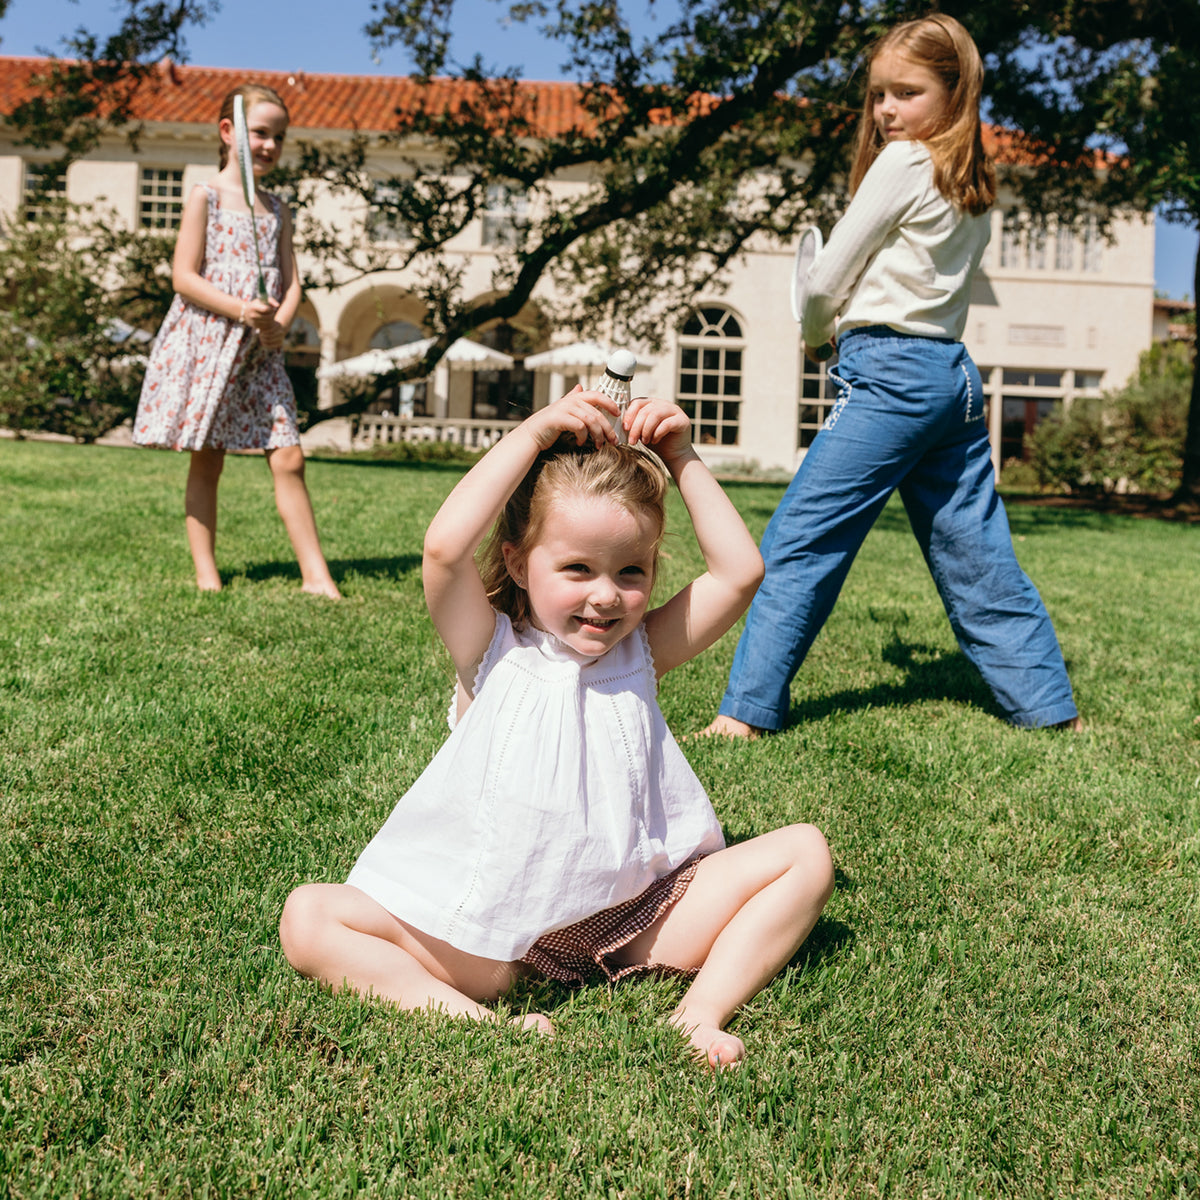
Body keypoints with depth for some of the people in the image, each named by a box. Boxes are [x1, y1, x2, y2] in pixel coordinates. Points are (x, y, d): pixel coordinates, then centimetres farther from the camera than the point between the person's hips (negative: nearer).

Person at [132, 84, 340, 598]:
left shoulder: (276, 209, 14)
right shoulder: (206, 196, -1)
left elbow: (291, 281, 11)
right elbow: (184, 277, -7)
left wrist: (280, 321, -10)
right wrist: (240, 310, -19)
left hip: (261, 350, 4)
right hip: (206, 341, -4)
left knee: (288, 458, -2)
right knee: (206, 461, 2)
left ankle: (316, 575, 0)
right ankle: (206, 573, 11)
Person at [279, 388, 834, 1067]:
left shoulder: (640, 654, 3)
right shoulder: (491, 652, -6)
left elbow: (741, 572, -5)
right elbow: (445, 547, -25)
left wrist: (683, 461, -5)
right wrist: (534, 434, -19)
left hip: (635, 916, 3)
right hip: (495, 926, -3)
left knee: (806, 852, -7)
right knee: (308, 917, -21)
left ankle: (700, 1014, -17)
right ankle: (476, 1019, -27)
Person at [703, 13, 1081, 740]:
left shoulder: (901, 164, -7)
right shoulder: (975, 186, 17)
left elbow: (828, 279, -3)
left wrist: (815, 336, 15)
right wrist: (844, 332, 16)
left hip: (890, 372, -8)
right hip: (954, 371, 9)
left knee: (799, 540, -6)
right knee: (976, 554, 12)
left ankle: (749, 710, -7)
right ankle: (1050, 706, 18)